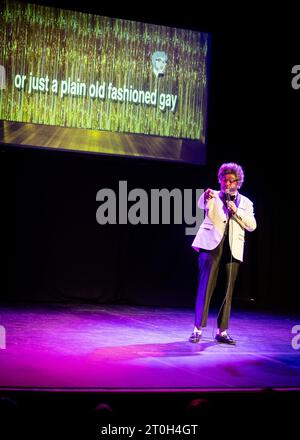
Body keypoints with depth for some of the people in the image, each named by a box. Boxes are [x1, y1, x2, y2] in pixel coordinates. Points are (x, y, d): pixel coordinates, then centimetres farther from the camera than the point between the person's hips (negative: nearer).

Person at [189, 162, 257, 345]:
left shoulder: (245, 202, 16)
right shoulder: (214, 196, 9)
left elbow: (252, 225, 6)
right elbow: (202, 204, -14)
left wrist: (236, 211, -7)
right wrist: (206, 197, -37)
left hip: (232, 249, 3)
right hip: (211, 245, -3)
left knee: (228, 290, 2)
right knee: (206, 286, -7)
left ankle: (222, 331, 8)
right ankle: (198, 328, -3)